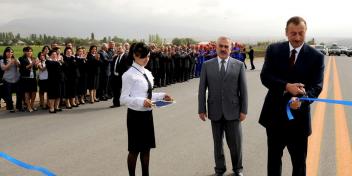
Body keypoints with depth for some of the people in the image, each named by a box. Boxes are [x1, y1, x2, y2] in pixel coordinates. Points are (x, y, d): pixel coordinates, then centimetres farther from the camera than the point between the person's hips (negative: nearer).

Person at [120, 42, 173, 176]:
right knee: (135, 149, 5)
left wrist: (161, 96, 5)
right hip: (136, 115, -7)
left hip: (147, 114, 7)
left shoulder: (147, 73, 9)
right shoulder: (130, 75, -14)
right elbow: (123, 99, -16)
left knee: (146, 147, 16)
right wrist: (141, 101, -29)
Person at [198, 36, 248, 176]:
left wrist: (244, 110, -4)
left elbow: (243, 89, 0)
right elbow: (202, 89, 2)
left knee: (235, 143, 7)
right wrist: (201, 109, -2)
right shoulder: (207, 65, 2)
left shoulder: (239, 65, 0)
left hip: (233, 111, -1)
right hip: (215, 111, 1)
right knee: (217, 142, 13)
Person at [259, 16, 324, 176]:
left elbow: (316, 86, -12)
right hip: (274, 114, 1)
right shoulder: (273, 50, 0)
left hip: (298, 117, -1)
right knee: (273, 158, 17)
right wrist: (287, 86, -27)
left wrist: (301, 99, -33)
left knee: (299, 162, 13)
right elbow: (265, 77, -9)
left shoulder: (316, 56, -5)